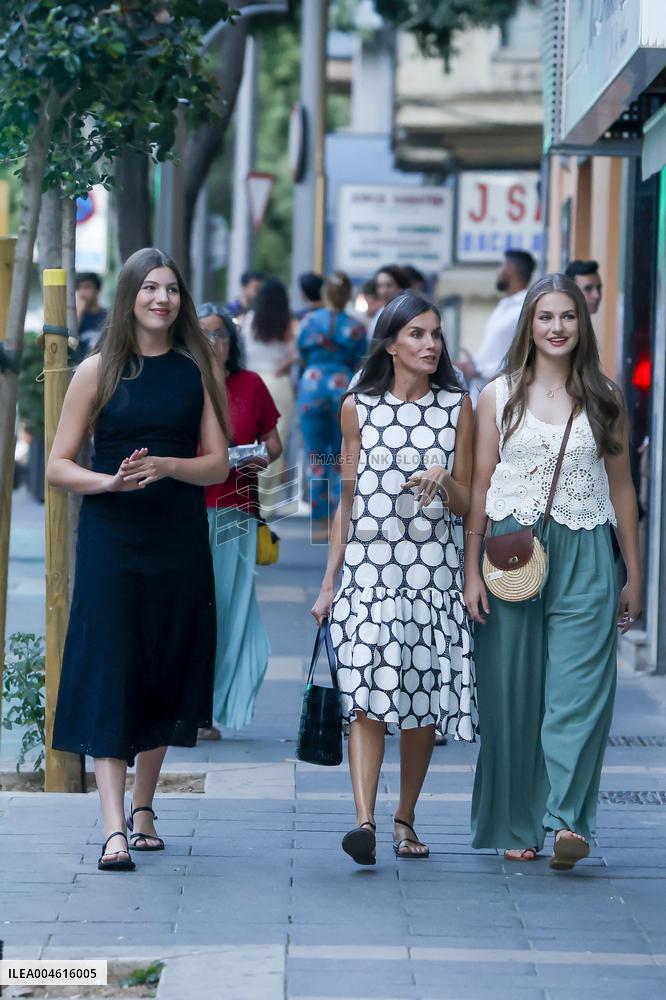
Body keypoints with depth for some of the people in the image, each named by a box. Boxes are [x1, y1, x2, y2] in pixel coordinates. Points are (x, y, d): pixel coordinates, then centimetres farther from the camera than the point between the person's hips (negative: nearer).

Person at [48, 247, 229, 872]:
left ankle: (143, 807, 24)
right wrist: (111, 480, -18)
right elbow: (58, 467, -1)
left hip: (180, 541, 3)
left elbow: (218, 465, 4)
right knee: (109, 676, -10)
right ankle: (114, 827, -16)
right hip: (111, 540, -3)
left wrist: (166, 466, -15)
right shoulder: (99, 371, 1)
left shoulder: (195, 371, 7)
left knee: (164, 675, 9)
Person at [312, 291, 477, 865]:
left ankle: (405, 819, 16)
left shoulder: (458, 407, 7)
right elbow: (348, 500, 11)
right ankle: (365, 822, -24)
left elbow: (467, 504, 8)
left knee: (423, 697, 2)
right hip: (369, 565, -1)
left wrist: (445, 480, -15)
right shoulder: (359, 408, 7)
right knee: (368, 693, -15)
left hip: (434, 567, 1)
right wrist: (329, 583, 9)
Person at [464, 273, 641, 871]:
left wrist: (634, 576, 10)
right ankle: (517, 826, 12)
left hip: (585, 558, 0)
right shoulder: (499, 396, 6)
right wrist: (471, 572, 0)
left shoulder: (605, 398, 8)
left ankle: (567, 821, -17)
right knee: (514, 696, 4)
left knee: (579, 692, -11)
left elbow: (622, 487, 11)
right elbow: (479, 486, 6)